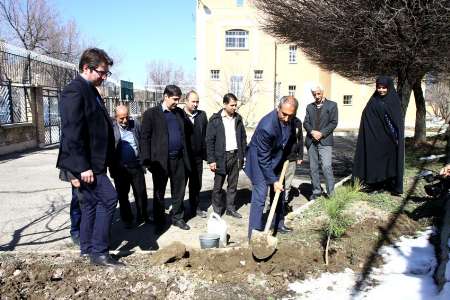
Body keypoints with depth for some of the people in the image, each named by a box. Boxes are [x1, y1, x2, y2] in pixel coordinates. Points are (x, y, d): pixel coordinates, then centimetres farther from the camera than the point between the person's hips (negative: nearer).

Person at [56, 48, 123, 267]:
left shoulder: (90, 91, 16)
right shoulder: (75, 91, -15)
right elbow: (72, 132, -21)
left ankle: (87, 249, 27)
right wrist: (83, 166, -23)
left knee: (91, 202, 15)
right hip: (85, 163, -10)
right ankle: (99, 253, -1)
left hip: (92, 162, 10)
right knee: (108, 198, -11)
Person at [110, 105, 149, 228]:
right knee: (122, 195, 10)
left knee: (141, 193, 10)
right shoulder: (111, 127, -5)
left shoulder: (136, 124, 4)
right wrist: (111, 167, -13)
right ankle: (127, 219, 25)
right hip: (120, 168, -2)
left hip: (136, 166, 2)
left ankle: (142, 216, 27)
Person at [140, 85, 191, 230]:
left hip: (179, 159, 4)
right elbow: (145, 138, -6)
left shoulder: (179, 112, 12)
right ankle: (159, 221, 22)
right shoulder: (151, 113, -3)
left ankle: (177, 218, 28)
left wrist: (185, 156, 8)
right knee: (159, 193, 8)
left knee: (179, 191, 12)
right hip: (161, 160, -4)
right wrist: (147, 161, -11)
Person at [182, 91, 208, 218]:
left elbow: (206, 135, 5)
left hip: (197, 156, 4)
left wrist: (205, 153, 0)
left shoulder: (202, 115, 6)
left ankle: (195, 207, 30)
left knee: (196, 184, 15)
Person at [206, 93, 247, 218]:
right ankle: (217, 210, 19)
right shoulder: (215, 119, -6)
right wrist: (211, 160, -11)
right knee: (218, 186, 6)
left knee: (233, 185, 12)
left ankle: (230, 208, 24)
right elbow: (209, 141, -7)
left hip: (235, 156, 4)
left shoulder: (238, 118, 8)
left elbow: (243, 137, 13)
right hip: (221, 157, -4)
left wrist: (244, 155, 7)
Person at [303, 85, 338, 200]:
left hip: (325, 141, -4)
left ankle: (331, 192, -4)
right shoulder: (309, 107, 17)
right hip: (311, 141, 4)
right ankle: (316, 191, 17)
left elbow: (333, 122, -2)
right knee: (313, 168, 7)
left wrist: (322, 133, -13)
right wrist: (312, 131, -10)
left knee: (327, 167, -13)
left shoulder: (332, 105, 6)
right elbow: (305, 123, 9)